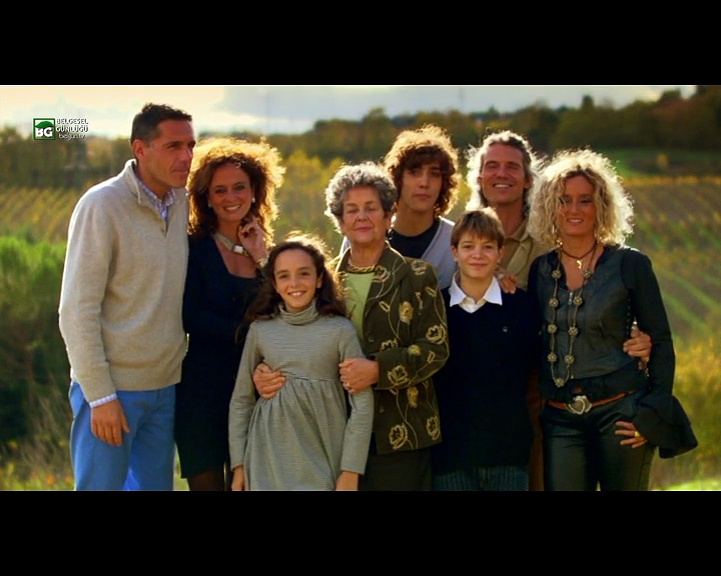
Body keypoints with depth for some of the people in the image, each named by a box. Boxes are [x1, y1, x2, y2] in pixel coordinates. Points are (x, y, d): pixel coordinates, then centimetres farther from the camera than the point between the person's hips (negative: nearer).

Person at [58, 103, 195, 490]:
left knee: (155, 485, 12)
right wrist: (100, 395, -16)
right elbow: (77, 310, -14)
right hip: (111, 386, -6)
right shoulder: (102, 205, -13)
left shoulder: (180, 202, 6)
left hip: (164, 386, 6)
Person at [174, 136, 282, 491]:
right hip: (203, 391, -4)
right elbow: (190, 316, -12)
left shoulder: (264, 247, 12)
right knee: (208, 482, -2)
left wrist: (262, 259, -6)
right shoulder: (194, 247, -1)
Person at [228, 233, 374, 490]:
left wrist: (350, 471, -6)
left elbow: (362, 402, -3)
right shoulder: (261, 330, 5)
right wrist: (239, 465, 6)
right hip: (268, 464, 2)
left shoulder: (340, 330, -2)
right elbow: (241, 400, 10)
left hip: (322, 465, -2)